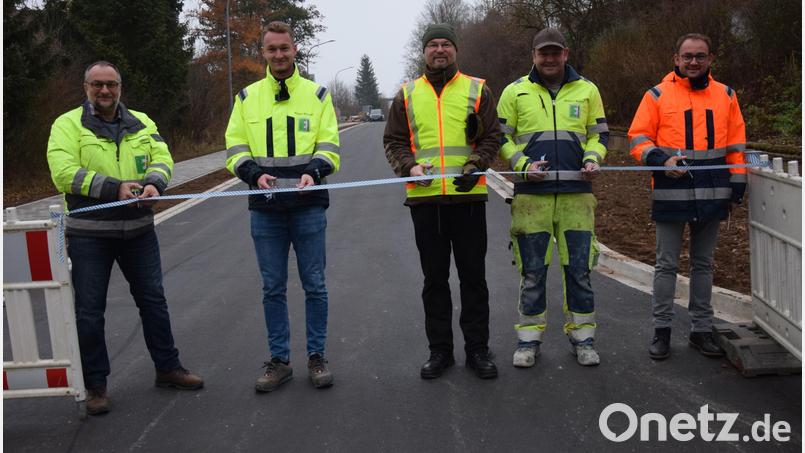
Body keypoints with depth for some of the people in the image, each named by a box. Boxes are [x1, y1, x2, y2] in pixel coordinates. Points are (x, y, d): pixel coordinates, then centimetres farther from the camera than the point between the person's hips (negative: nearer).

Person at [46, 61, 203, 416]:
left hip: (138, 229, 4)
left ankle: (167, 368, 27)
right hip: (89, 233, -3)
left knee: (153, 300, 12)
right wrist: (115, 188, -23)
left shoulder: (141, 123, 10)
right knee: (90, 311, 4)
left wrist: (154, 183, -21)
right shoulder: (68, 125, -3)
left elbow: (162, 158, 2)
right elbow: (63, 173, -15)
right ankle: (95, 385, 17)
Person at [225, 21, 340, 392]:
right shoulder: (247, 97, 9)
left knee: (314, 285, 5)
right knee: (273, 288, 9)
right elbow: (236, 150, 6)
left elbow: (329, 147, 1)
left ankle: (316, 356, 20)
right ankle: (279, 360, 21)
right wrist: (255, 173, -14)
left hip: (308, 207, -1)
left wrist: (313, 172, -19)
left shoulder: (317, 94, 5)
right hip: (265, 209, 2)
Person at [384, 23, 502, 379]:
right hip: (425, 198, 1)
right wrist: (410, 167, -10)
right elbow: (394, 142, 9)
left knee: (473, 277, 6)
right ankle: (439, 350, 21)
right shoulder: (407, 95, 10)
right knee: (435, 279, 10)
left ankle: (477, 349, 18)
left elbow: (492, 137, 5)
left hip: (468, 196, -1)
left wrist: (476, 164, -12)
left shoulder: (477, 90, 7)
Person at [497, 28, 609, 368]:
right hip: (531, 194, -1)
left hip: (577, 192, 1)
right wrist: (523, 165, -10)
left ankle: (582, 337, 18)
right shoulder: (515, 92, 6)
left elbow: (599, 134, 17)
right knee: (532, 271, 4)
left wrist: (593, 159, -5)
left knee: (579, 269, 5)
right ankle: (529, 338, 17)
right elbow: (501, 138, 7)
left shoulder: (587, 90, 11)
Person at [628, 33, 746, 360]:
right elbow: (637, 138, -2)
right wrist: (661, 160, -19)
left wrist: (737, 187, 8)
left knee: (703, 264, 12)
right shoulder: (658, 95, 1)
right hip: (670, 195, -3)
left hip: (712, 196, 3)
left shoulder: (725, 95, 10)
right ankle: (662, 330, 14)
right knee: (666, 265, 4)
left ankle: (701, 329, 22)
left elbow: (736, 145, 12)